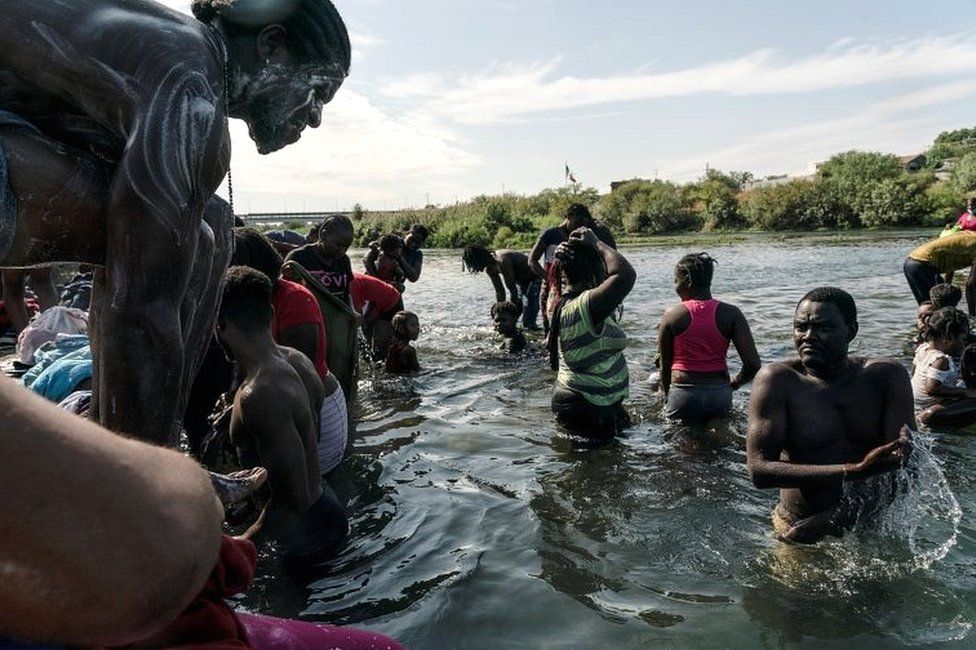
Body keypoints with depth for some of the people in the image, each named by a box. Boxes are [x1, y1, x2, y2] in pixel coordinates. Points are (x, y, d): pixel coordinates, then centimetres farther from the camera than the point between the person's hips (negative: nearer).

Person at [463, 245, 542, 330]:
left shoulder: (501, 262, -36)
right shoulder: (489, 269, -7)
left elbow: (513, 290, -32)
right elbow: (499, 292, 2)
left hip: (533, 278, -9)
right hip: (520, 280, 9)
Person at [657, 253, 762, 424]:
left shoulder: (672, 315, -5)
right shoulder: (731, 314, -1)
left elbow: (665, 365, 3)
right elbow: (753, 364, -7)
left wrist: (668, 395, 20)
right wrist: (732, 385, 12)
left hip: (683, 396, -3)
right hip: (720, 395, 3)